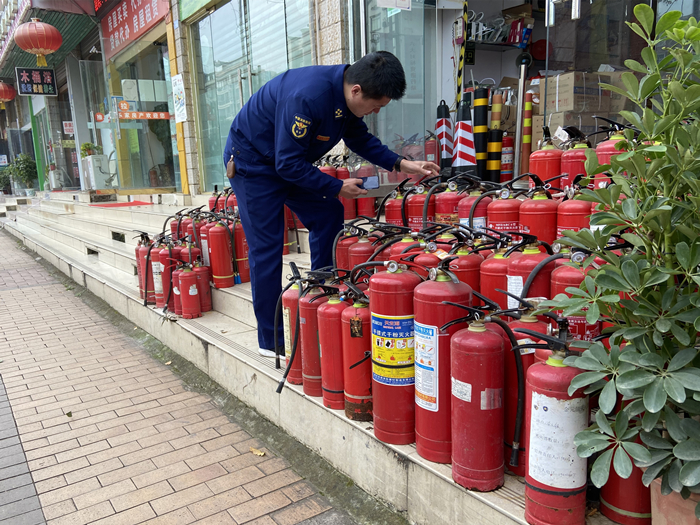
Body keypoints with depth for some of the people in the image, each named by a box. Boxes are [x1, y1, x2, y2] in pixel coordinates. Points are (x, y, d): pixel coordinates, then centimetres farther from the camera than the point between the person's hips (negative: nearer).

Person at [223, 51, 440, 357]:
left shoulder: (347, 94, -9)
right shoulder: (308, 97, -35)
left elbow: (359, 138, 8)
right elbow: (288, 164, -31)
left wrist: (400, 164, -4)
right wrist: (337, 188, -22)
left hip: (289, 161, 9)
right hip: (252, 162, -8)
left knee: (328, 215, 4)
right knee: (266, 249, -8)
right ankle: (271, 341, 4)